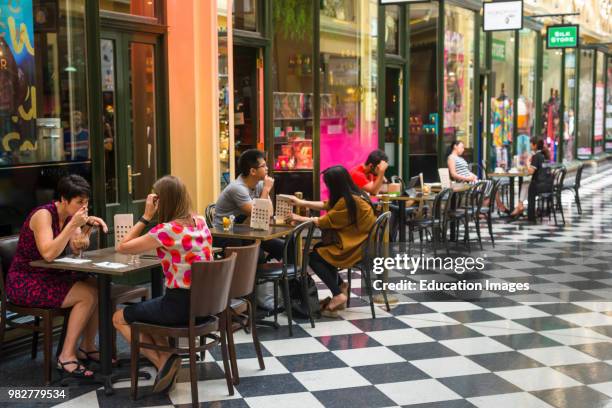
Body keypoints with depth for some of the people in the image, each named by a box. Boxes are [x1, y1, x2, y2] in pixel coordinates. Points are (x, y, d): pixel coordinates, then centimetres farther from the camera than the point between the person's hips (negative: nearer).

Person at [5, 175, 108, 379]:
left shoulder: (68, 215, 3)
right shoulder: (43, 215, -20)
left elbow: (77, 249, 2)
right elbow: (49, 254, -33)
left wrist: (87, 226, -14)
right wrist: (73, 224, -32)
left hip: (51, 277, 8)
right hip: (25, 283, -8)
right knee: (87, 295, -22)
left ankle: (87, 347, 8)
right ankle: (66, 356, -14)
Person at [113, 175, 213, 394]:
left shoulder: (166, 230, -19)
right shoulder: (200, 221, 4)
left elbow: (122, 247, -10)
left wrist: (146, 216, -8)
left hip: (180, 304, -8)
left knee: (119, 318, 15)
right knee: (145, 310, 32)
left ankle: (162, 360, 0)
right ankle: (166, 358, 13)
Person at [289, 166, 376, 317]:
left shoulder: (348, 201, -23)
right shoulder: (353, 194, 6)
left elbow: (324, 222, -15)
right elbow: (326, 205, 18)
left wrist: (300, 219, -3)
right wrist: (302, 203, 20)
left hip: (353, 248, -10)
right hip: (357, 242, 10)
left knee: (313, 257, -2)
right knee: (319, 249, 19)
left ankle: (338, 295, -3)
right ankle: (341, 287, 17)